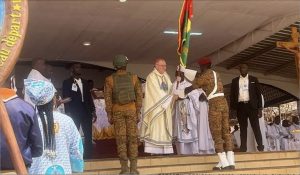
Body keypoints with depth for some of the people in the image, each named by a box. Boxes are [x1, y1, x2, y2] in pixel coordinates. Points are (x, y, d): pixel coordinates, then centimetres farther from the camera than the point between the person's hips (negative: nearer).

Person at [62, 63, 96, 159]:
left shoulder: (85, 82, 16)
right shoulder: (67, 82, 2)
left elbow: (89, 97, 16)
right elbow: (65, 98, -3)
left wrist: (93, 111, 9)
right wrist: (68, 113, -11)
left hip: (86, 112, 4)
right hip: (74, 113, -4)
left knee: (88, 136, 3)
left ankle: (88, 157, 8)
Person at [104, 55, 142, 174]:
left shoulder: (109, 79, -5)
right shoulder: (134, 77, -2)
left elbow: (108, 98, -6)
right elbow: (139, 96, -2)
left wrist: (109, 115, -1)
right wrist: (138, 113, 4)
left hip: (117, 110, 0)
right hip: (131, 110, 0)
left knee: (121, 138, 1)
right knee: (132, 138, 3)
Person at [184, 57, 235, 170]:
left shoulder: (204, 75, -4)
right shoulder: (215, 74, 20)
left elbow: (192, 87, 1)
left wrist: (181, 93, 17)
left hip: (215, 104, -8)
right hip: (223, 102, 8)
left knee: (216, 134, -5)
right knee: (226, 132, 5)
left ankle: (224, 164, -9)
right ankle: (230, 162, 3)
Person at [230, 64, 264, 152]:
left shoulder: (253, 79, 9)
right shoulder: (235, 81, 12)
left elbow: (258, 93, 6)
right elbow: (232, 95, 11)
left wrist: (260, 108, -1)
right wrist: (232, 108, 2)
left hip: (252, 105, -1)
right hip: (240, 106, 1)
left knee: (255, 126, -4)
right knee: (243, 127, 2)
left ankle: (260, 146, -2)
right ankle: (243, 147, 2)